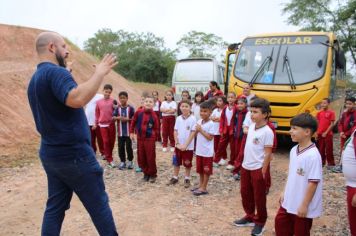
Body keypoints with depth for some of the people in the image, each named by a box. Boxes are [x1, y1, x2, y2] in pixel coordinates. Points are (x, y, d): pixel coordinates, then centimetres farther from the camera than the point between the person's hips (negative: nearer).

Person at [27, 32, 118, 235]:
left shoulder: (35, 79, 13)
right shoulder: (56, 72, -17)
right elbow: (77, 99, -37)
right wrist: (100, 73, -27)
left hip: (51, 153, 9)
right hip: (74, 154, -9)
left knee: (55, 206, 15)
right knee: (99, 204, 6)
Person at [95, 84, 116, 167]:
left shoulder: (113, 101, 1)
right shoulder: (98, 102, 4)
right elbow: (97, 114, 10)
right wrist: (96, 124, 13)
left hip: (111, 124, 1)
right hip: (103, 124, 0)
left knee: (112, 141, 7)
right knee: (106, 141, -2)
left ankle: (108, 156, 29)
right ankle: (110, 160, 3)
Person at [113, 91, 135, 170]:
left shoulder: (130, 108, -5)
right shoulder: (117, 108, 4)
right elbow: (113, 117, 3)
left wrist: (127, 119, -18)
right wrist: (118, 118, -15)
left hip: (128, 131, -3)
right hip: (120, 132, 3)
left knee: (129, 147, 3)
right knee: (121, 147, 8)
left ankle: (130, 161, 19)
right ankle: (122, 161, 21)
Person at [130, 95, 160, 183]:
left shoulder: (154, 115, -9)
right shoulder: (138, 112, -4)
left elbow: (156, 128, 0)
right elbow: (133, 122, 9)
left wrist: (153, 135, -10)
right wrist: (131, 132, 8)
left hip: (150, 139, -3)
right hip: (140, 138, 3)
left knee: (151, 157, 1)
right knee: (141, 157, 10)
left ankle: (153, 174, 18)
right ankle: (146, 173, 27)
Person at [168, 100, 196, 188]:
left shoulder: (192, 119, -12)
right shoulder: (178, 118, 0)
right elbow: (175, 132, 3)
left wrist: (185, 145, -16)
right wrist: (177, 143, -8)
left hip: (188, 146, -4)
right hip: (178, 145, 4)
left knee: (187, 163, 10)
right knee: (176, 162, 15)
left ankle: (187, 179, 25)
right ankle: (175, 177, 29)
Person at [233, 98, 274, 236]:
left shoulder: (267, 131, -18)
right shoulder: (251, 127, 5)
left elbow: (268, 153, -16)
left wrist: (263, 171, -15)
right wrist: (244, 162, 15)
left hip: (258, 169, -8)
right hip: (246, 166, 8)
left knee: (259, 197, 7)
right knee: (245, 193, 18)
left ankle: (260, 222, 25)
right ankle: (249, 216, 37)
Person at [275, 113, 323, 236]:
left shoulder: (313, 155, -25)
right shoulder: (293, 150, 0)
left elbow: (313, 183, -23)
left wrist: (304, 205, -19)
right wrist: (285, 192, 13)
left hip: (302, 206, -7)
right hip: (289, 201, 7)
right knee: (280, 223, 19)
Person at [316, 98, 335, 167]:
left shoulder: (331, 112, -7)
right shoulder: (319, 113, 7)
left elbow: (332, 124, -9)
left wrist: (326, 132, -13)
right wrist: (316, 133, 5)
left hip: (328, 134, -5)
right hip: (320, 134, 5)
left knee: (329, 149, 0)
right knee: (321, 149, 11)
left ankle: (331, 163, 10)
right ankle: (322, 162, 22)